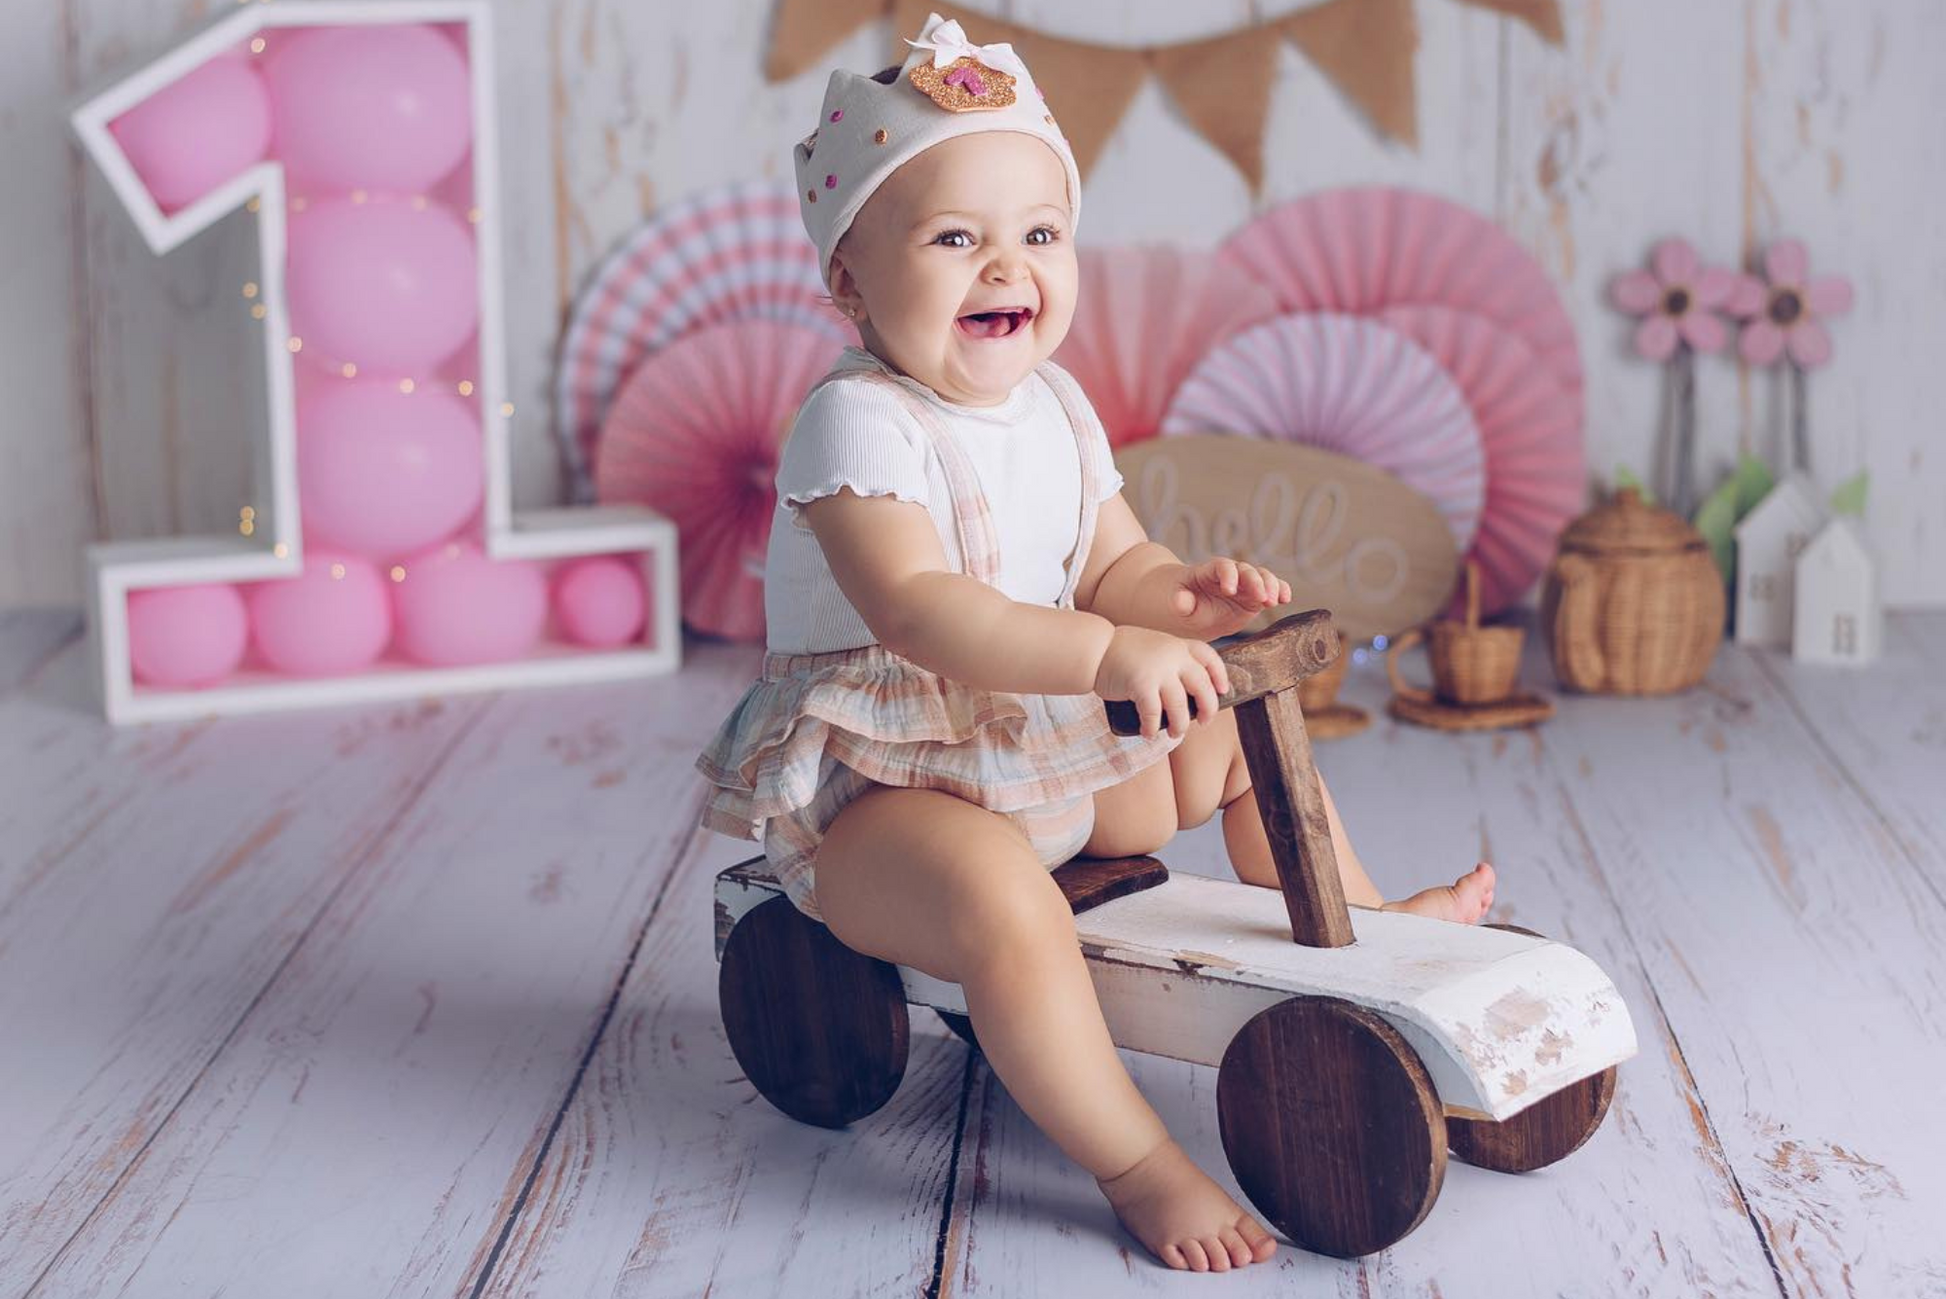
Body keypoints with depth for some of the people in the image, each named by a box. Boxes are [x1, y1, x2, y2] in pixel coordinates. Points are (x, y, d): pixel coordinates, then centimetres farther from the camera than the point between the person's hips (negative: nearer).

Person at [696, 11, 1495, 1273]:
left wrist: (1187, 599, -15)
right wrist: (1108, 653, -47)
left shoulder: (1055, 408, 6)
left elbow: (1116, 568, 10)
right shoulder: (860, 423, -22)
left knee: (1239, 731, 15)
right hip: (878, 787, -9)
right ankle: (1139, 1166, -27)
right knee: (1003, 896, -38)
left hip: (1054, 752, 9)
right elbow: (917, 610, -36)